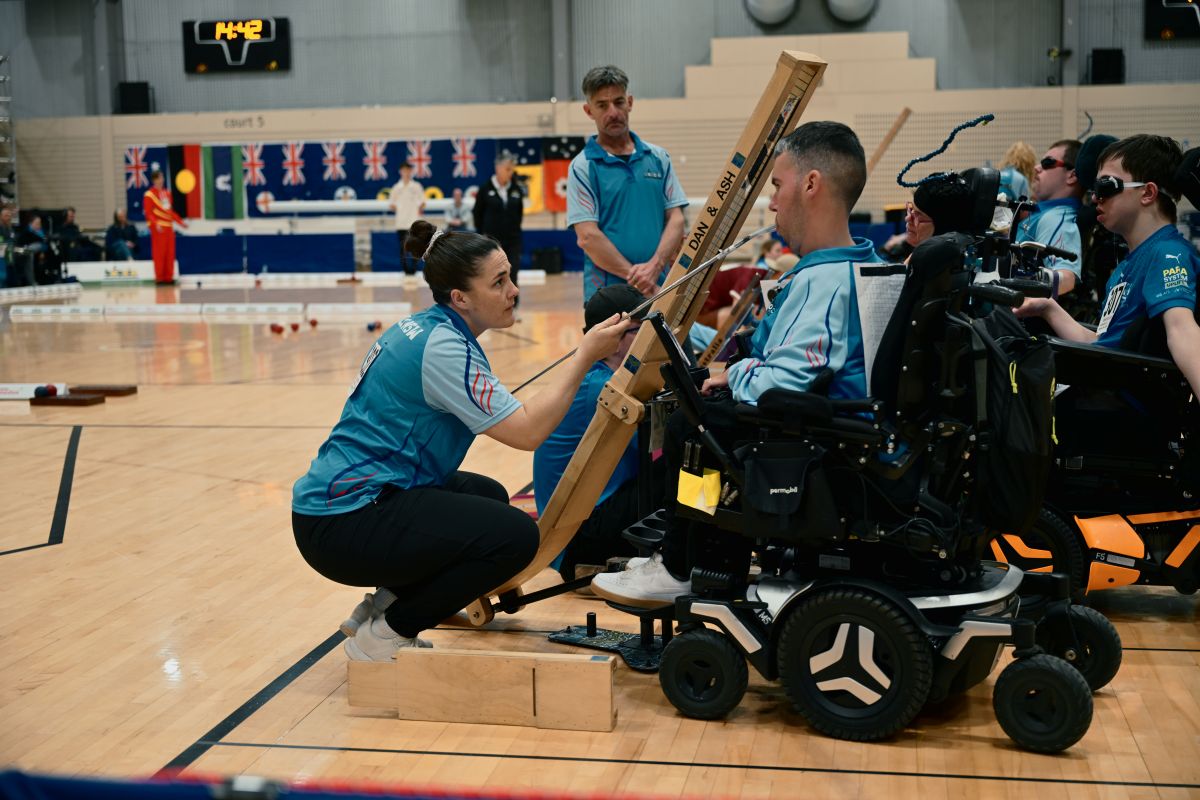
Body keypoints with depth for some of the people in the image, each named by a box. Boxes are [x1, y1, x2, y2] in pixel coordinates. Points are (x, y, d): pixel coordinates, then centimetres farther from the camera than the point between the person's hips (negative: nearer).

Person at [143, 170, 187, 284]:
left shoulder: (167, 193, 17)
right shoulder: (149, 195, -5)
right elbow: (148, 213, -11)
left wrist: (181, 221, 17)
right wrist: (156, 223, -24)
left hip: (169, 226, 7)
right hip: (158, 227, -7)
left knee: (170, 253, 4)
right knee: (159, 253, -6)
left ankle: (168, 277, 9)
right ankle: (159, 278, -3)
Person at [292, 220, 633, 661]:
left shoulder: (423, 328, 10)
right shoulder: (442, 348, -19)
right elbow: (528, 431, -21)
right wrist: (585, 356, -15)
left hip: (341, 500, 10)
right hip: (343, 522, -10)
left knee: (488, 495, 25)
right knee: (515, 535, -17)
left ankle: (382, 606, 17)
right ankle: (384, 635, -4)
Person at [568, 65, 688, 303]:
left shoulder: (658, 157, 12)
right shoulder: (582, 167, 0)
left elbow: (676, 219, 6)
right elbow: (588, 237, -8)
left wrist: (654, 266, -11)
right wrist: (635, 275, -14)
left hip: (661, 287, 4)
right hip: (606, 292, -3)